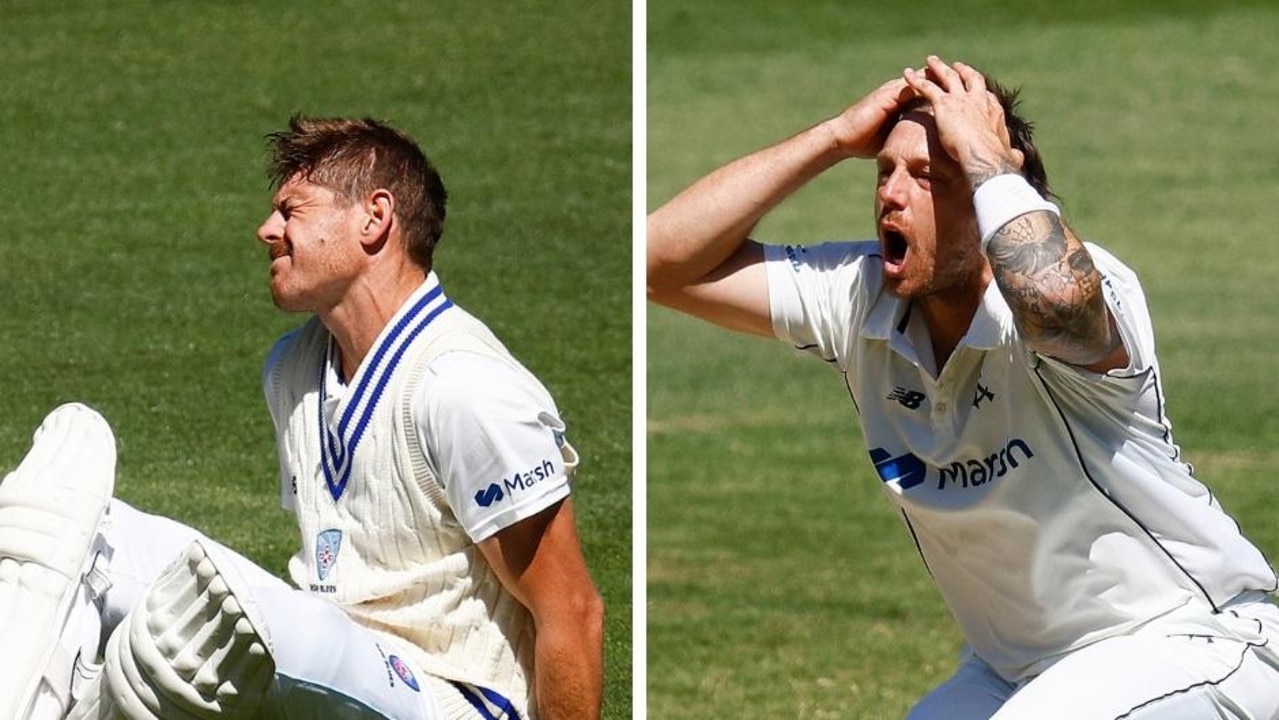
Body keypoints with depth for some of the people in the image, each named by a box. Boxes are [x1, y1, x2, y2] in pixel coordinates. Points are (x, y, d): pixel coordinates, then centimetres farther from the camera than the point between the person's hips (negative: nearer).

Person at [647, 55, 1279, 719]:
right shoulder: (861, 297, -4)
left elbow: (1058, 304, -51)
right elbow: (666, 258, -8)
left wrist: (986, 157, -33)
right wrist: (838, 137, -11)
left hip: (1188, 644, -7)